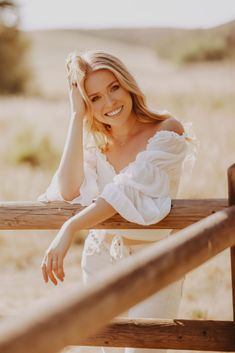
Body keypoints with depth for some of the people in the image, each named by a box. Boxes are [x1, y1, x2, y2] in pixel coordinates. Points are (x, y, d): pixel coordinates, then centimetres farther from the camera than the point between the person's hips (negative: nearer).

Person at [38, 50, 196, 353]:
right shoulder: (93, 140, -1)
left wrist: (69, 228, -38)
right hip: (100, 258, 4)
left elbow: (131, 189, -28)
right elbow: (70, 191, -19)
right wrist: (76, 116, -16)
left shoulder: (167, 132, -15)